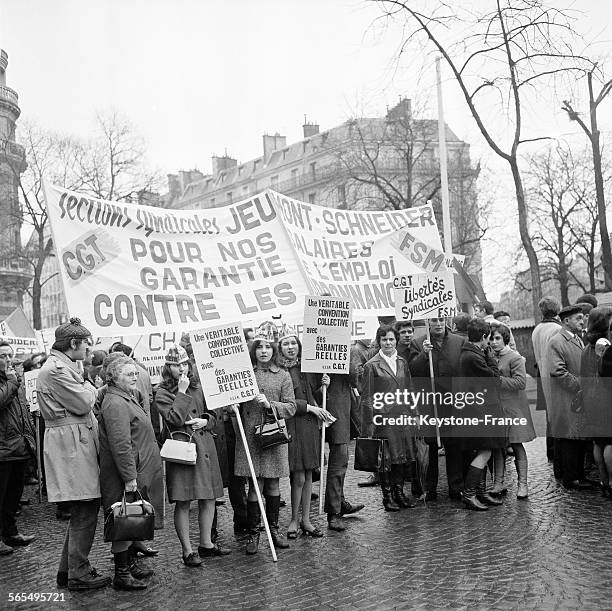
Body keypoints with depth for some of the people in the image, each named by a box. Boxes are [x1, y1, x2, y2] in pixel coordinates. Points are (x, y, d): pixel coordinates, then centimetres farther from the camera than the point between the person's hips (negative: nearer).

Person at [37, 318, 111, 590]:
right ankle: (78, 575, 4)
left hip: (78, 442, 11)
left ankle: (68, 570, 23)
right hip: (71, 443, -11)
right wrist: (90, 388, 2)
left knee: (82, 510, 14)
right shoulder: (56, 369, -15)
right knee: (85, 510, -5)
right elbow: (83, 404, -15)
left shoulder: (65, 366, 19)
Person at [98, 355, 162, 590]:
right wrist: (130, 478, -25)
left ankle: (131, 564, 30)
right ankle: (122, 575, 5)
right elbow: (120, 445, -24)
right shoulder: (115, 404, -19)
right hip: (124, 476, -10)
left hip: (137, 473, 10)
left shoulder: (130, 397, 15)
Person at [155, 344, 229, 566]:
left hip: (205, 447, 6)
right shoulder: (162, 394, -2)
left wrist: (205, 421, -2)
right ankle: (187, 551, 6)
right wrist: (182, 392, -13)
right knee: (183, 502, -4)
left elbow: (213, 415, 20)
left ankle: (206, 543, 23)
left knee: (209, 498, 9)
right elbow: (175, 419, -17)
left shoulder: (199, 388, 14)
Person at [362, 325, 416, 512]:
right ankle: (387, 496, 12)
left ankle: (399, 492, 22)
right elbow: (368, 396, -3)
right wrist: (371, 421, -8)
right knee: (386, 458, 0)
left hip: (403, 415, 5)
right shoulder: (372, 365, -3)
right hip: (384, 417, -5)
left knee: (404, 456, 8)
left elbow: (410, 390, 16)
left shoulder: (402, 362, 12)